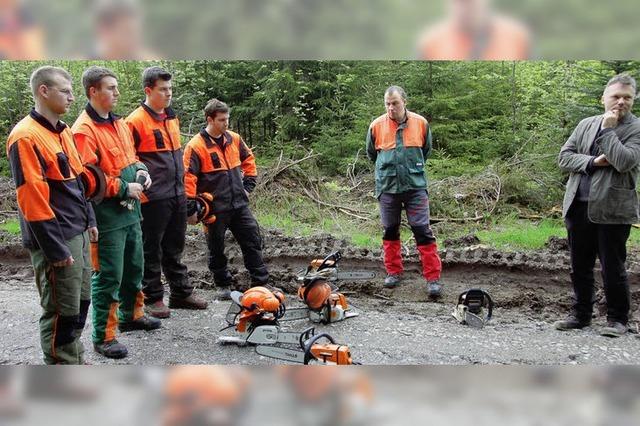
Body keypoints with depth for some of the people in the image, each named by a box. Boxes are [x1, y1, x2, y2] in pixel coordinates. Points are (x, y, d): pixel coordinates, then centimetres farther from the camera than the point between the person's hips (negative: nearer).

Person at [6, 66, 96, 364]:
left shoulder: (63, 132, 12)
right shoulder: (26, 137, -16)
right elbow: (32, 199, -20)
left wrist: (88, 220, 17)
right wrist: (55, 249, -19)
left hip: (79, 234, 9)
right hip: (56, 241, -9)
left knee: (80, 302, 18)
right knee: (61, 311, 0)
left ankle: (76, 359, 33)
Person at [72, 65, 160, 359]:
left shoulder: (119, 123, 12)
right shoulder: (84, 130, -16)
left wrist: (140, 170, 3)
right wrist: (124, 188, -18)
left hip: (130, 210, 9)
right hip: (107, 215, -9)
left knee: (134, 267, 21)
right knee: (109, 276, -3)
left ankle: (131, 315, 39)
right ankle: (103, 337, 8)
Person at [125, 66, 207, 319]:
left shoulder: (172, 118, 14)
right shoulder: (136, 121, -11)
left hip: (177, 194, 8)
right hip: (153, 198, -8)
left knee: (174, 248, 17)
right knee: (152, 249, 4)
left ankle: (181, 293, 27)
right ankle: (153, 298, 15)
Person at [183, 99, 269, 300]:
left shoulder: (234, 139, 5)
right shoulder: (196, 146, -12)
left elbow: (248, 160, 20)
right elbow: (188, 178, -14)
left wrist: (248, 185, 12)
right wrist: (191, 209, -15)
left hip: (239, 204, 5)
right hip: (215, 208, -5)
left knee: (253, 240, 7)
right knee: (217, 248, 8)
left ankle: (261, 281, 18)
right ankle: (223, 285, 24)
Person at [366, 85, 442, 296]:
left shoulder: (420, 123, -1)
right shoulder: (377, 126, -2)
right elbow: (371, 153, 15)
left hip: (415, 186, -1)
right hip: (387, 187, 1)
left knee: (423, 231, -4)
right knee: (390, 231, 11)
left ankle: (433, 278, 1)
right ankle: (394, 272, 25)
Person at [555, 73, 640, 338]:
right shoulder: (586, 125, 13)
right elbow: (564, 157, 6)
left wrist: (607, 129, -12)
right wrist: (592, 162, -9)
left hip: (612, 210, -5)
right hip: (578, 206, 5)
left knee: (613, 268, 2)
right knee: (580, 266, 13)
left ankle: (617, 318, 17)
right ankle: (581, 314, 26)